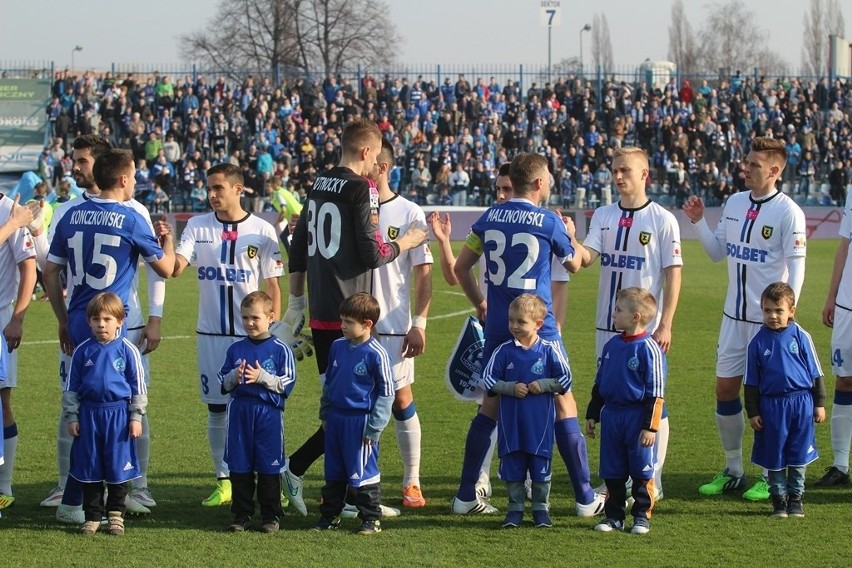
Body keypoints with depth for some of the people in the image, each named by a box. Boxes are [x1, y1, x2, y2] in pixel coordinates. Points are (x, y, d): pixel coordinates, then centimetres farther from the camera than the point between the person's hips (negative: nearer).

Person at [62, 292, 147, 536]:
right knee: (89, 467, 6)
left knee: (118, 467, 3)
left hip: (118, 414, -2)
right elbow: (71, 387, 7)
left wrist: (136, 417, -1)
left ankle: (116, 515, 17)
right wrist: (71, 416, 4)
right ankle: (92, 516, 16)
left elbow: (138, 387, 2)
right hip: (89, 414, 2)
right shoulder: (82, 351, 2)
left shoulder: (128, 350, -3)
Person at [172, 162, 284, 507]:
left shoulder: (262, 231, -2)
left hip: (252, 335, -2)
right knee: (216, 409, 7)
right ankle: (224, 481, 15)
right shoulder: (198, 226, 3)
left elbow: (272, 286, 0)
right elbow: (175, 268, -9)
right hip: (210, 333, 3)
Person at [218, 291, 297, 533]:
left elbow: (287, 384, -5)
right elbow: (223, 383, 10)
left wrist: (262, 377, -16)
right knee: (239, 467, 6)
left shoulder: (280, 349, -2)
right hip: (239, 412, 3)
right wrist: (234, 377, -11)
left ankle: (271, 516, 12)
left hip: (269, 413, -3)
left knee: (269, 467, 3)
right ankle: (241, 515, 13)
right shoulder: (235, 349, 8)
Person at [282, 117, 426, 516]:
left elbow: (298, 248, 17)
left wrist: (296, 301, 25)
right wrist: (405, 243, 4)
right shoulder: (361, 189, -11)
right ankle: (295, 468, -7)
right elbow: (372, 255, -15)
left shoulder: (318, 185, 12)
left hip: (320, 315, 8)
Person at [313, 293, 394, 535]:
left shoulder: (376, 354, -14)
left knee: (362, 472, -2)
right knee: (333, 472, 14)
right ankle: (330, 514, 24)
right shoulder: (337, 347, 6)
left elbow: (386, 393, -10)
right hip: (336, 418, 7)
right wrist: (325, 414, 19)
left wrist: (374, 427, -13)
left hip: (361, 422, -6)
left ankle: (371, 518, 9)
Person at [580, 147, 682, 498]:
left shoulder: (662, 220, -5)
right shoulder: (603, 216, 9)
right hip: (608, 325, 5)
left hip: (646, 328, -5)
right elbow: (586, 258, -3)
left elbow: (673, 275, -6)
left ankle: (652, 482, 5)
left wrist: (665, 325, -11)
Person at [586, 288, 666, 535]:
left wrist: (650, 426, -15)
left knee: (641, 470, 3)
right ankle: (613, 516, 19)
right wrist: (592, 415, 17)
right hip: (611, 416, 6)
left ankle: (642, 516, 13)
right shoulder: (611, 345, 8)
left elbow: (656, 392, -12)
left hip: (637, 417, -6)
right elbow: (599, 384, 18)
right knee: (612, 471, 10)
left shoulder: (648, 348, -13)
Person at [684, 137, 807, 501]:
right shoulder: (734, 203, 7)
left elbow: (796, 267, -15)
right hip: (734, 316, 7)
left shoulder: (787, 212, -13)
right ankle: (733, 470, 21)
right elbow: (717, 252, 14)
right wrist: (698, 223, 0)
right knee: (725, 389, 8)